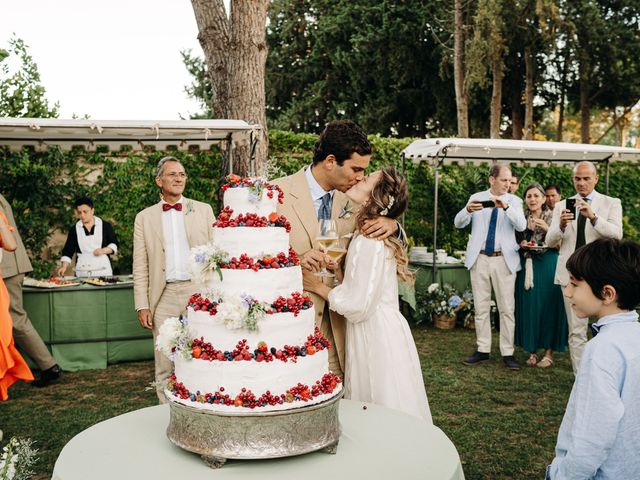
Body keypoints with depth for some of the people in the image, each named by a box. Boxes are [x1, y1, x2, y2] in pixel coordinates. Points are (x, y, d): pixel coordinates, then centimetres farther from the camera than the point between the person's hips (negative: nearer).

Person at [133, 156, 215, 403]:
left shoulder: (203, 210, 8)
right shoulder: (145, 217, 9)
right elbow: (140, 267, 7)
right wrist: (142, 306, 0)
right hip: (164, 297, 1)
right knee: (165, 367, 7)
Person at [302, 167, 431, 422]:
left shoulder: (369, 243, -21)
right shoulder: (370, 238, 9)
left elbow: (358, 307, -21)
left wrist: (318, 286, -11)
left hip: (377, 337, -9)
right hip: (377, 332, 9)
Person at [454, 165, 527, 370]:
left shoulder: (514, 201, 3)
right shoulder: (476, 198, 4)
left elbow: (521, 226, -13)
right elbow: (458, 223, -4)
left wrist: (505, 207, -28)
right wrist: (468, 210, -25)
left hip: (504, 260, -1)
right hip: (480, 259, 1)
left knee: (507, 308, 0)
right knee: (481, 307, 7)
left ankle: (507, 353, 8)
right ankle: (483, 350, 17)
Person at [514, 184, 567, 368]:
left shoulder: (553, 217, 0)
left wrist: (547, 229, -18)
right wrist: (521, 245, -5)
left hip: (548, 268, -3)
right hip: (527, 268, 3)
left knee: (548, 306, -1)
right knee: (529, 307, 3)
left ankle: (549, 351, 9)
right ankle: (532, 350, 13)